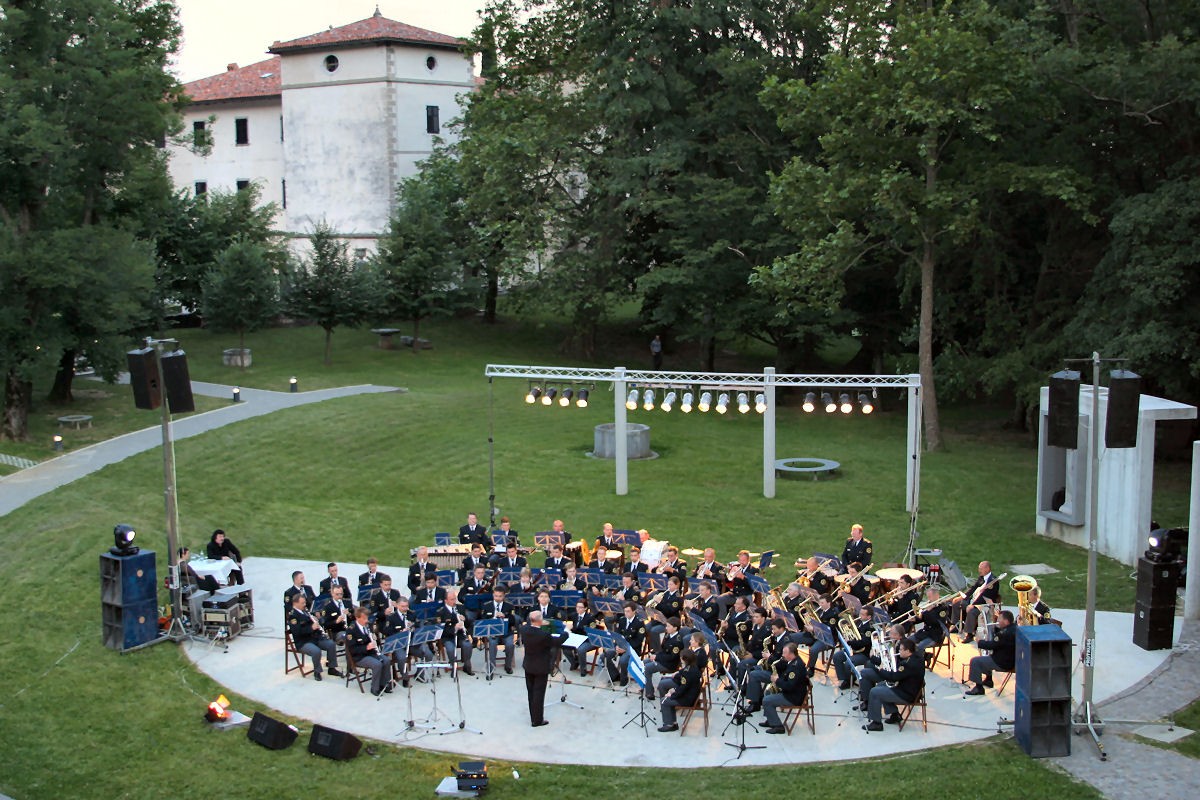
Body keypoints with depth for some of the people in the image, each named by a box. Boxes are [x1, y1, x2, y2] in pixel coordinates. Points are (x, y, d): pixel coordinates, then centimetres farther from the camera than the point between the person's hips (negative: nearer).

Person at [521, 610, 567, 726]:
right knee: (539, 693, 4)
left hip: (528, 665, 6)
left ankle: (533, 717, 29)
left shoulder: (524, 630, -12)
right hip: (541, 667, -6)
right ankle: (537, 720, 13)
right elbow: (557, 641, -14)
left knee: (531, 692, 17)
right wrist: (566, 632, 5)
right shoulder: (544, 635, -29)